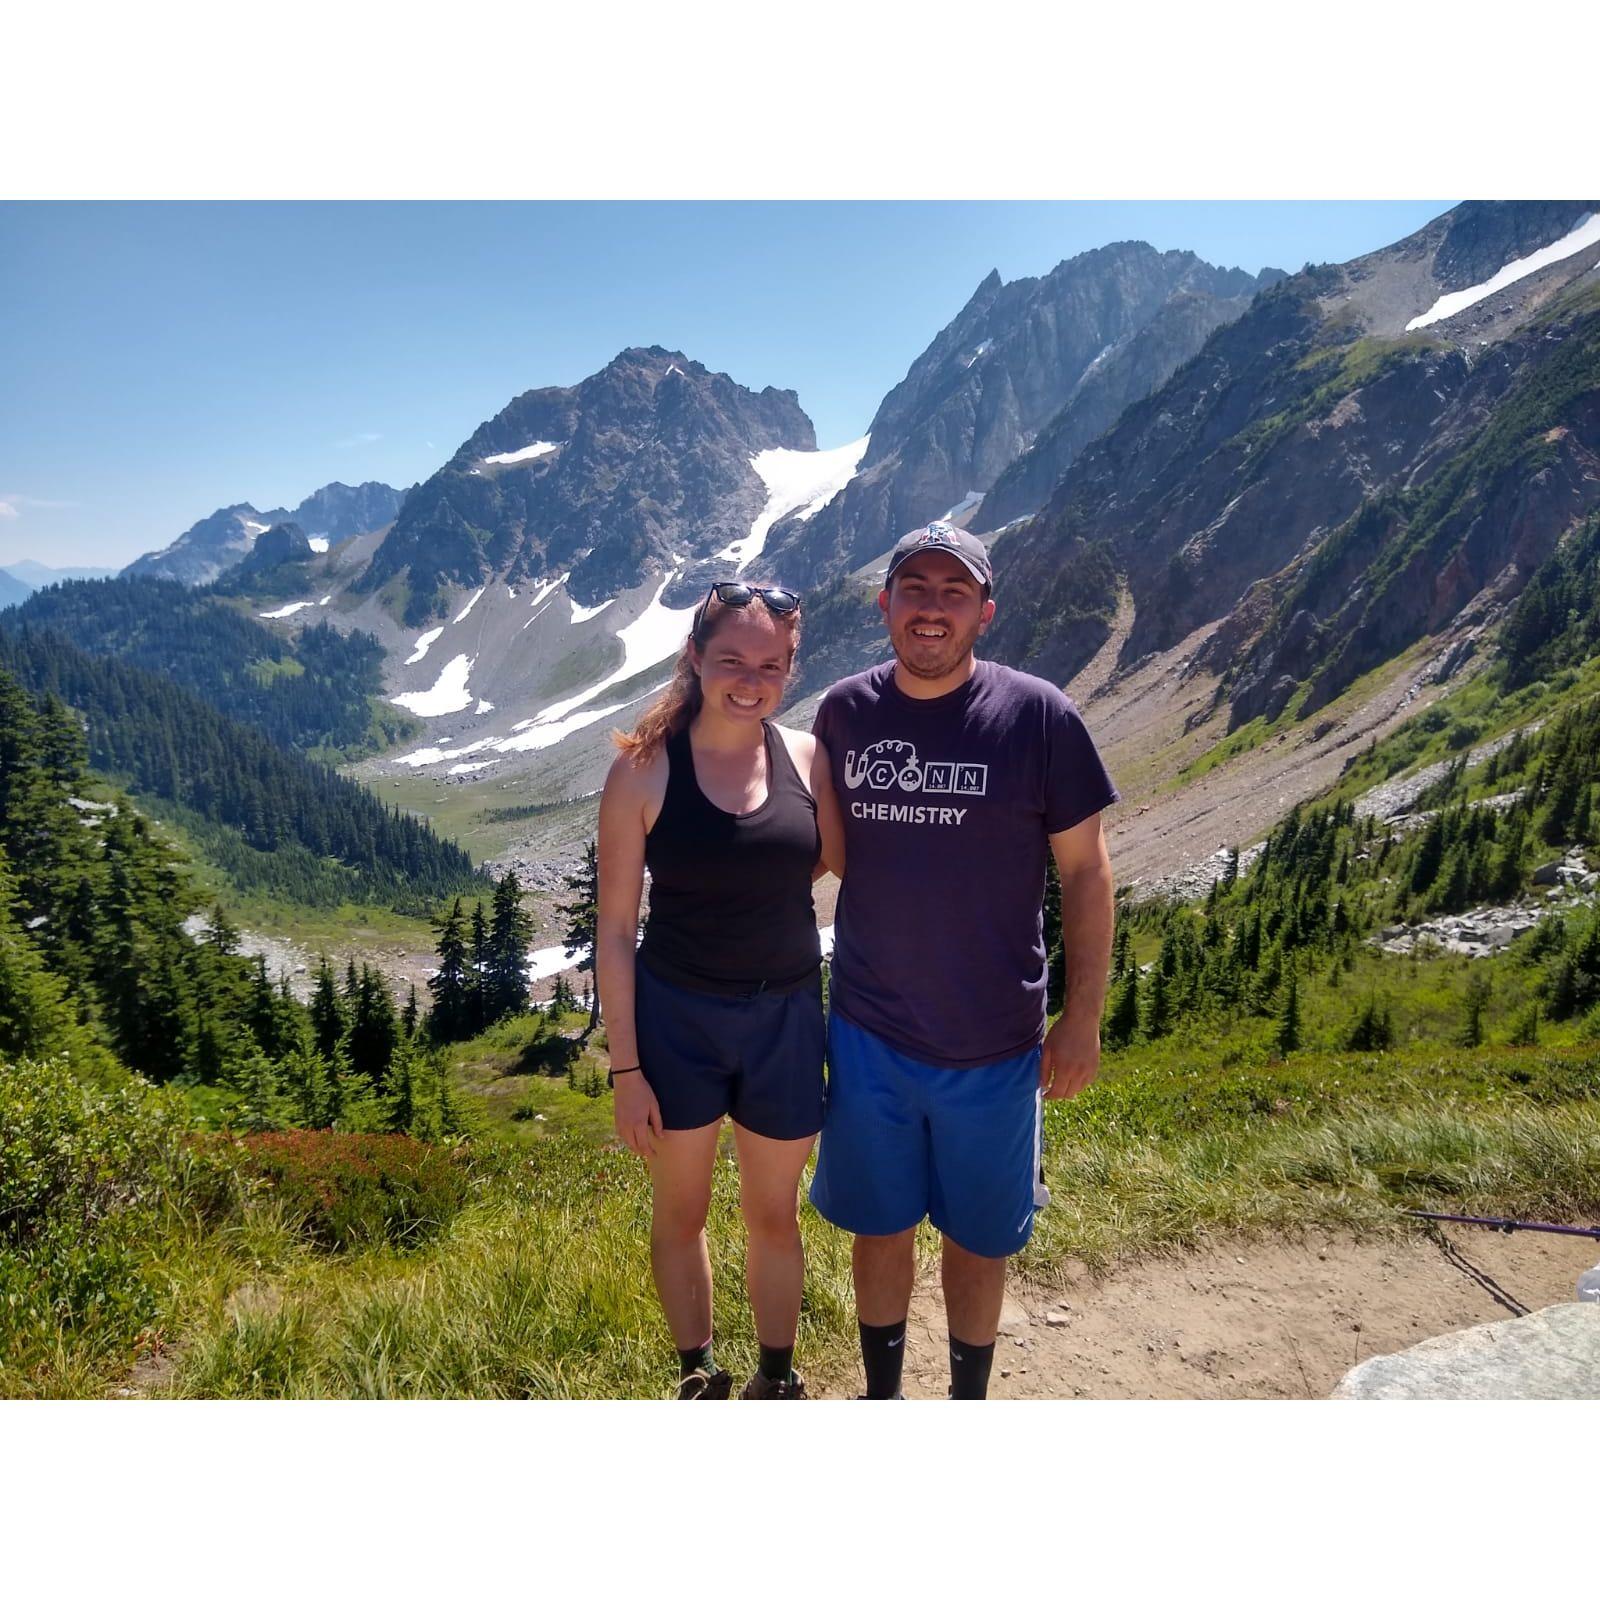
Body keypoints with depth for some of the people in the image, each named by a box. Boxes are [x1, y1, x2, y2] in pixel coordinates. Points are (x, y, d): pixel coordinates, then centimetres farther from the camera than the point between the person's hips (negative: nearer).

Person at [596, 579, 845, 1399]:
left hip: (785, 1018, 2)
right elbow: (614, 928, -9)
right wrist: (625, 1068, -8)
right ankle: (698, 1378, 44)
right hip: (676, 1018, -1)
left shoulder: (807, 757, -6)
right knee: (681, 1213, 19)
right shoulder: (644, 771, -13)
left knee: (774, 1215, 20)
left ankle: (777, 1378, 45)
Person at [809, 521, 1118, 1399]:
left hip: (993, 1042, -2)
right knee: (881, 1224, 18)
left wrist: (1083, 1016, -6)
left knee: (978, 1236, 17)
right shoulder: (843, 711, -3)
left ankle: (969, 1402, 43)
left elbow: (1085, 869, -5)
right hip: (868, 1031, 2)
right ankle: (882, 1395, 43)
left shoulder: (1039, 715, -11)